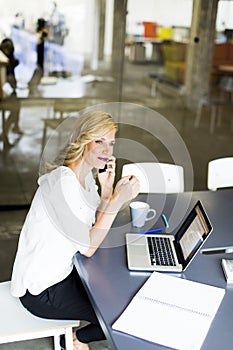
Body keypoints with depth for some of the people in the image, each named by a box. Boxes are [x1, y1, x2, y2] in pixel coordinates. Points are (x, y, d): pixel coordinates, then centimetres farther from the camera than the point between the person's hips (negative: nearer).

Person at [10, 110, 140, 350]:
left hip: (62, 271, 9)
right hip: (40, 292, -9)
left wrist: (106, 189, -9)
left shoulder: (87, 174, 1)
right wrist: (117, 200, -29)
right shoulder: (63, 182, -28)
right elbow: (87, 247, -24)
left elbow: (97, 228, 4)